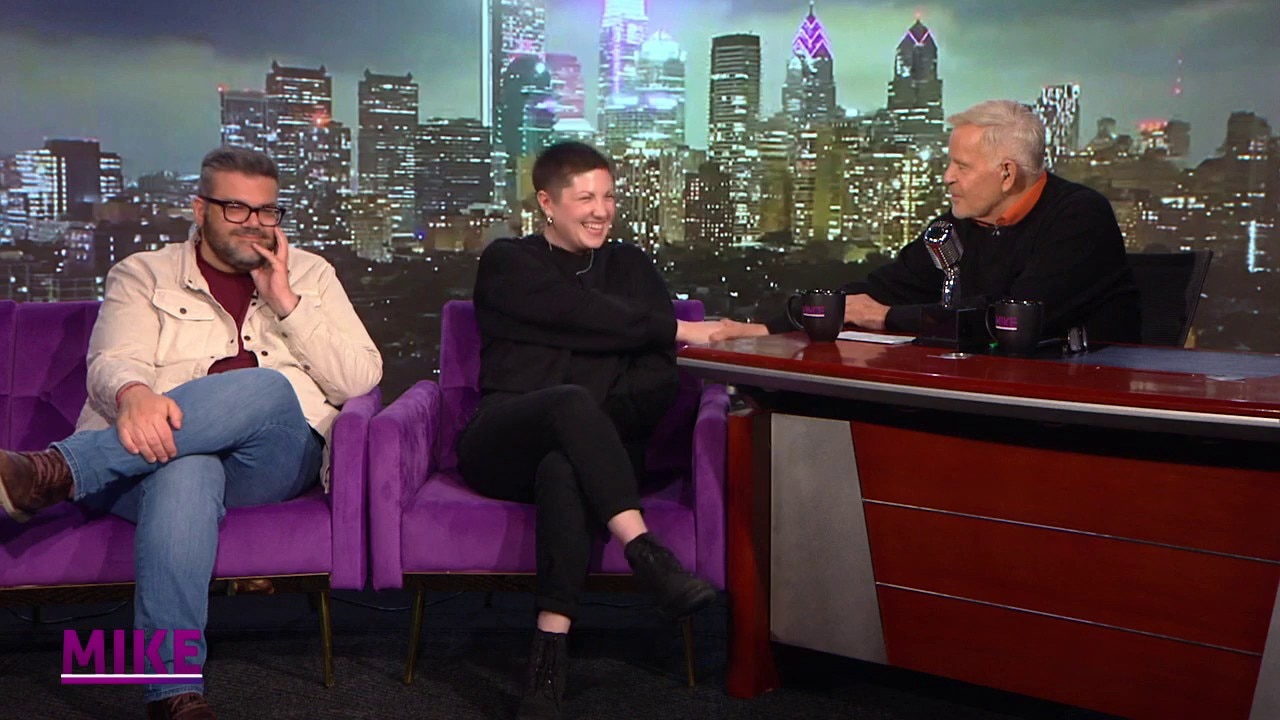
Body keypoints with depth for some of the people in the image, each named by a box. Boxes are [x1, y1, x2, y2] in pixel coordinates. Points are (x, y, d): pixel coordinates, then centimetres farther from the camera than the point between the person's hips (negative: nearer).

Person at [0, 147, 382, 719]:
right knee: (186, 474, -39)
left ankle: (53, 472, -42)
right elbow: (113, 363, -2)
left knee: (269, 389, -35)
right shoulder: (142, 275, 18)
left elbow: (360, 380, 9)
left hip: (274, 460, 1)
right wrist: (134, 394, -28)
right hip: (164, 443, -1)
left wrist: (285, 302, 0)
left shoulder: (309, 274, 22)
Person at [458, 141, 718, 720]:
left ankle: (549, 662, -45)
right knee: (571, 401, -36)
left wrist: (591, 418, -10)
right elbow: (581, 315, -8)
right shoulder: (507, 262, 13)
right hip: (499, 447, -1)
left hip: (584, 448, 2)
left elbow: (661, 373, 9)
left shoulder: (630, 266, 23)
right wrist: (678, 330, -7)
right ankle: (648, 556, -47)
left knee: (563, 470, -37)